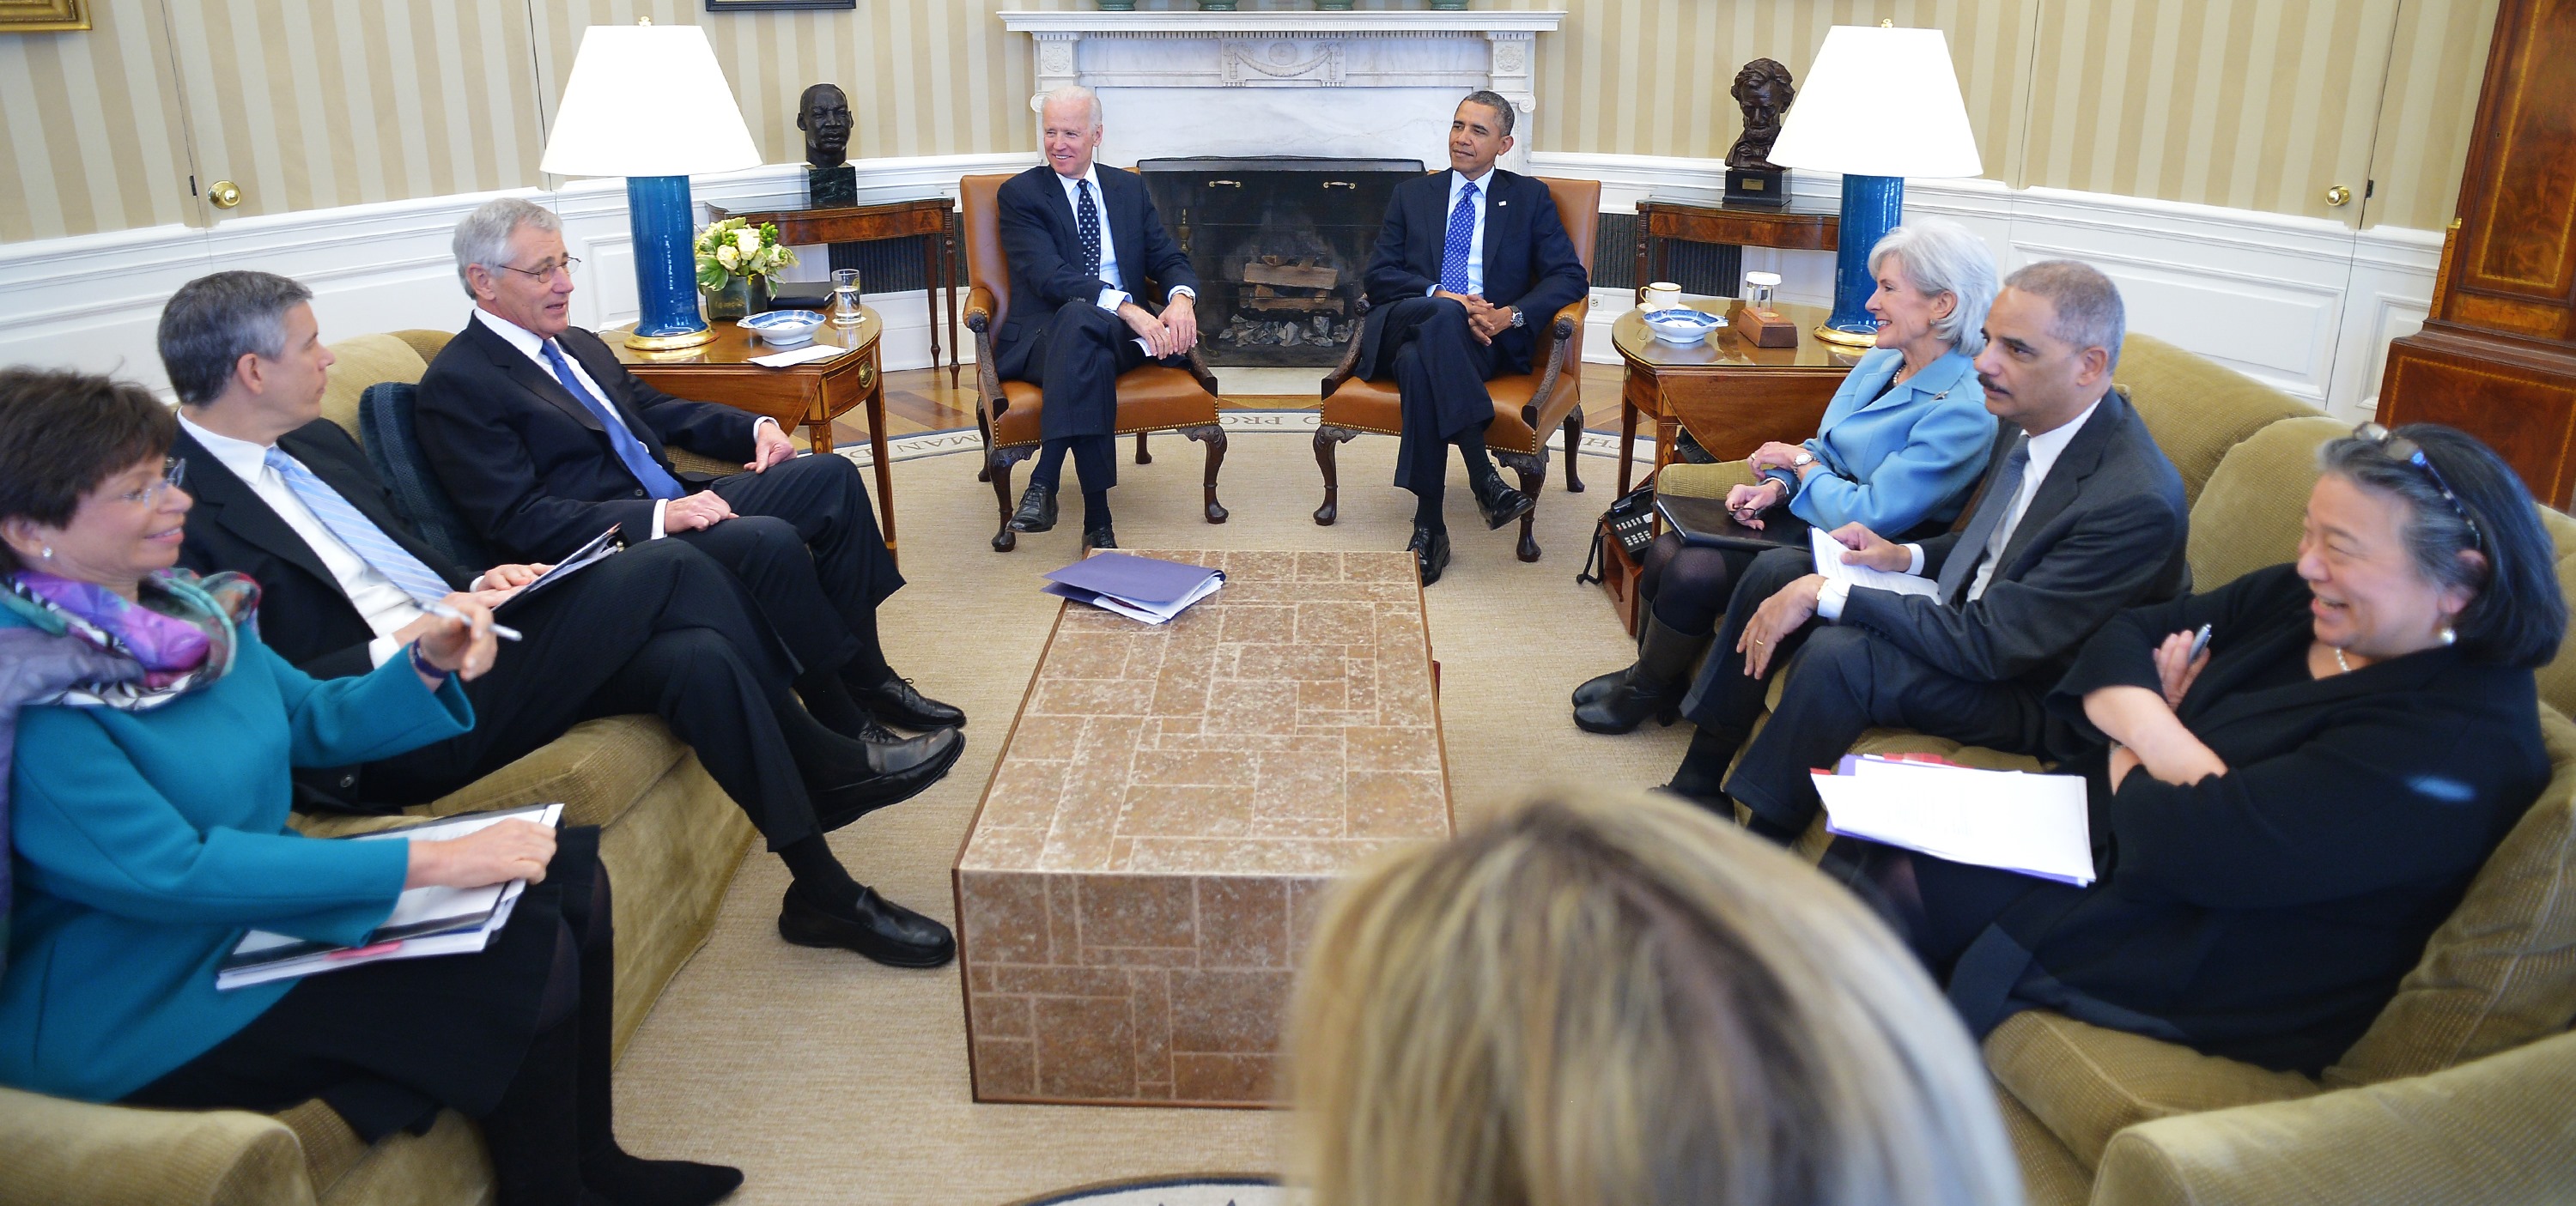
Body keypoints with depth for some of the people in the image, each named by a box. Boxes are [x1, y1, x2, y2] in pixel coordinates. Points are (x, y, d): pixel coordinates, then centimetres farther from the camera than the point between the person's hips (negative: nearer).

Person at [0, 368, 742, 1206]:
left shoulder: (187, 606, 4)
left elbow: (315, 721, 13)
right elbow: (169, 873, -27)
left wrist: (428, 665, -8)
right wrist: (430, 862, -28)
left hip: (260, 909, 9)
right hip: (133, 1015, -9)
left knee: (570, 873, 0)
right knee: (527, 959, -20)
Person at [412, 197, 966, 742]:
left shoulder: (577, 345, 17)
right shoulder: (457, 385, -10)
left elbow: (657, 408, 27)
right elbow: (517, 519, -18)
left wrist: (755, 429, 9)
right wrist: (659, 517, -27)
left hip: (677, 506, 9)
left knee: (831, 477, -2)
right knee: (771, 541, -30)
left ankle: (867, 676, -1)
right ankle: (846, 734, -17)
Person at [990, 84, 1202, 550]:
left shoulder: (1129, 187, 20)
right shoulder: (1020, 193, 6)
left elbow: (1170, 260, 12)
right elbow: (1049, 276, -11)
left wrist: (1181, 299, -15)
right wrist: (1126, 307, -27)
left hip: (1123, 332, 2)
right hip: (1045, 334, -2)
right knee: (1093, 361, -41)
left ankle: (1044, 483, -40)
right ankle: (1097, 521, -40)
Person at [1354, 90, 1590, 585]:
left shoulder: (1530, 198, 18)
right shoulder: (1411, 196, 23)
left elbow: (1570, 276, 7)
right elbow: (1379, 275, 10)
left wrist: (1511, 315, -12)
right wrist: (1439, 297, -11)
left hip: (1484, 339, -1)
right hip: (1402, 327, 1)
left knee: (1419, 361, -38)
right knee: (1442, 316, -38)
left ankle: (1429, 526, -37)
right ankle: (1482, 476, -41)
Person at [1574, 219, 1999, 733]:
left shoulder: (1963, 409, -22)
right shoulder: (1878, 363, 6)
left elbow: (1870, 516, -25)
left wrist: (1799, 460, -10)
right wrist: (1776, 486, -5)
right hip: (1804, 522, 9)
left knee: (1691, 573, -19)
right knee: (1666, 550, -7)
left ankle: (1645, 691, 8)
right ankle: (1653, 673, 17)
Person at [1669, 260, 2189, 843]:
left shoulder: (2138, 503, -30)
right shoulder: (2032, 420, -2)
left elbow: (1990, 644, -30)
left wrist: (1825, 593, -28)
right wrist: (1906, 556, -3)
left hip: (2032, 693, -9)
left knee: (1838, 655, -31)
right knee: (1777, 570, 1)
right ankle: (1698, 783, 8)